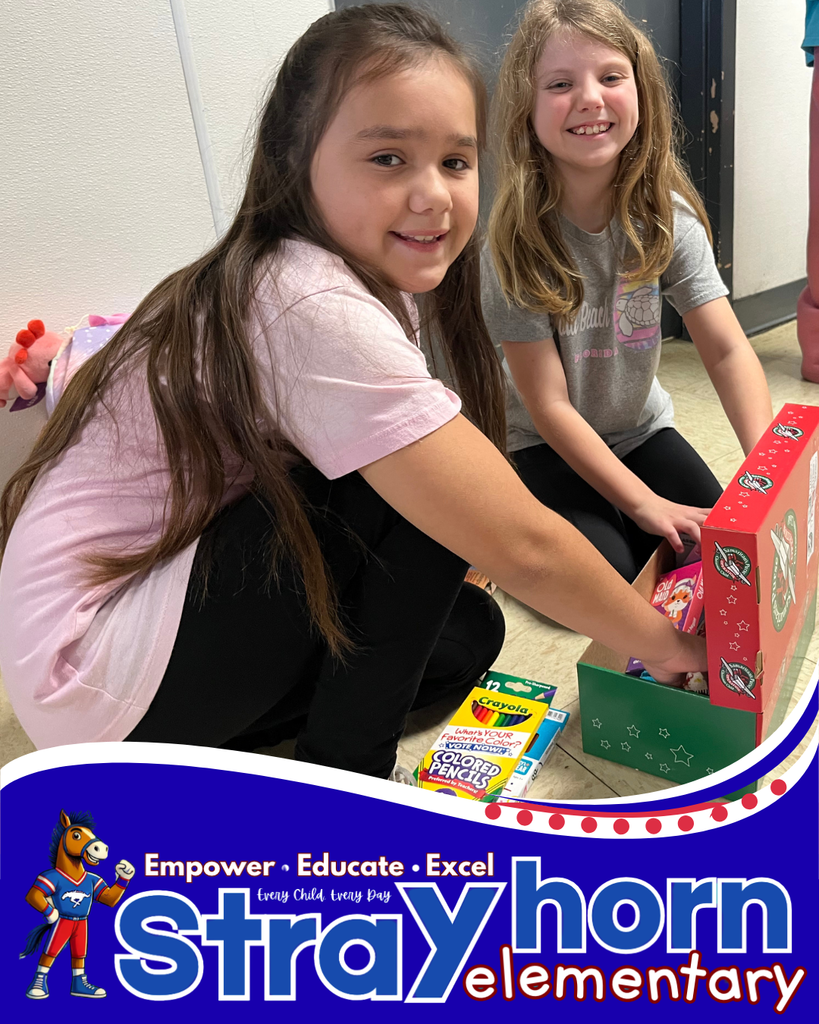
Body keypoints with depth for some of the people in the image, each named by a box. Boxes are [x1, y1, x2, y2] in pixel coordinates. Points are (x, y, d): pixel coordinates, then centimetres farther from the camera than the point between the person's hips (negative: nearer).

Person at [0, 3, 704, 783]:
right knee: (410, 492, -20)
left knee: (464, 635, 6)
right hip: (101, 682, -9)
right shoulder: (319, 313, -27)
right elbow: (520, 546, -24)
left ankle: (208, 743, 10)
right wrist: (663, 645, -8)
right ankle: (343, 776, -4)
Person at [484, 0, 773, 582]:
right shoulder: (516, 240, -21)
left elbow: (729, 352, -16)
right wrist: (643, 502, -24)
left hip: (641, 430, 4)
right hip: (547, 447, -3)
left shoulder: (668, 217, -11)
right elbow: (549, 406, -20)